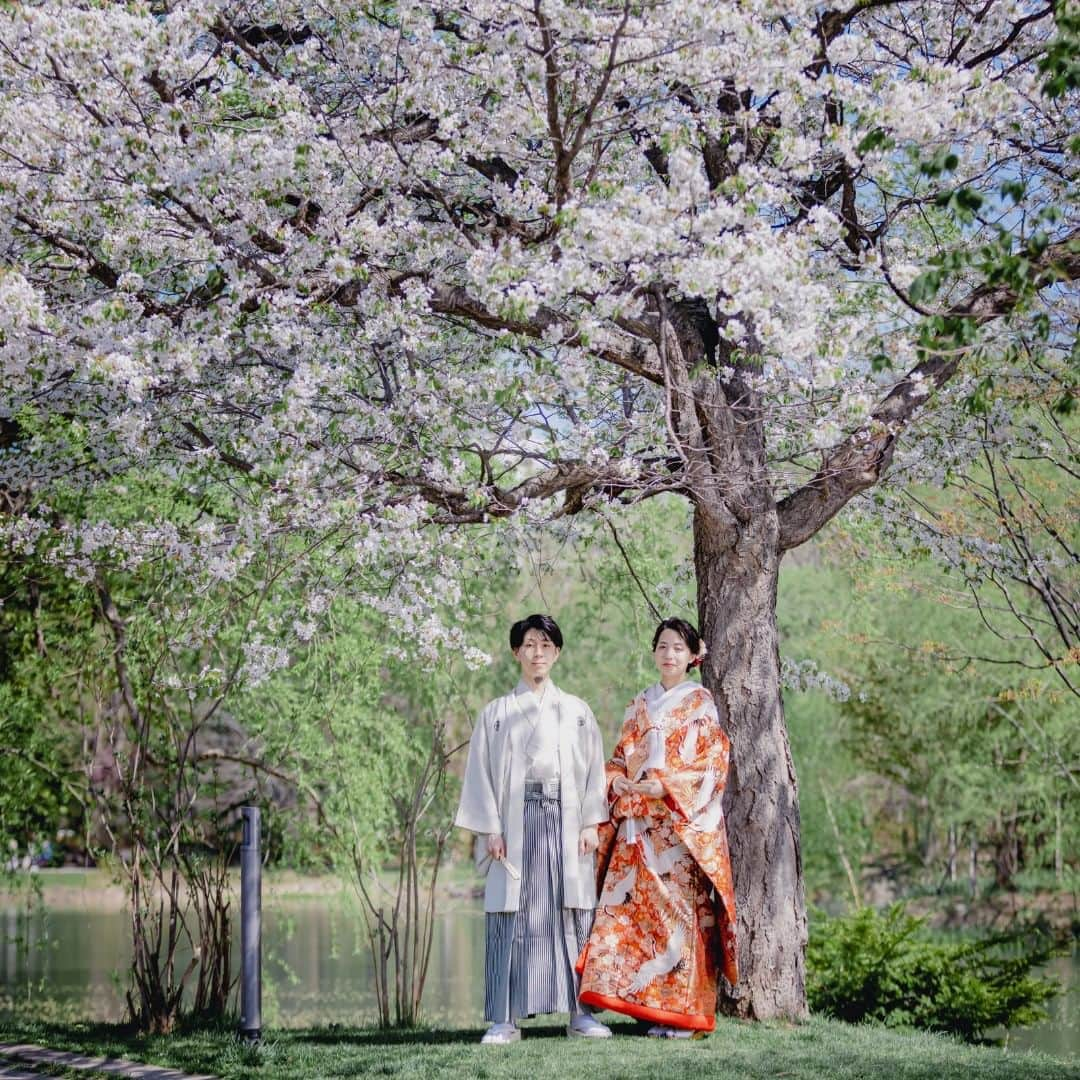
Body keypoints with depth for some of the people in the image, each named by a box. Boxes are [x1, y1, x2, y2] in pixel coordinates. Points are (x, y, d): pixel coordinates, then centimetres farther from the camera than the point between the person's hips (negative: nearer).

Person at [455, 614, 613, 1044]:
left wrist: (591, 823, -1)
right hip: (516, 820, -1)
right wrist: (490, 829, -4)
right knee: (512, 916, -5)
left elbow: (594, 770, 10)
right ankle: (505, 1018, -3)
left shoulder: (577, 711, 13)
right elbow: (481, 774, 6)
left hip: (566, 821, 1)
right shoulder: (496, 713, 10)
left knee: (573, 914, -2)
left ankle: (580, 1012, 4)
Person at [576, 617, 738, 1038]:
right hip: (637, 824, 5)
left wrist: (663, 784, -16)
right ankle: (651, 1005, 3)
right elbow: (620, 759, 18)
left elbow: (711, 764, -7)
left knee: (679, 907, -8)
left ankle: (682, 1010, -4)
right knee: (631, 905, -1)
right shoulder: (640, 705, 18)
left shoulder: (701, 703, 2)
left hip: (682, 823, -5)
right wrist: (619, 782, -3)